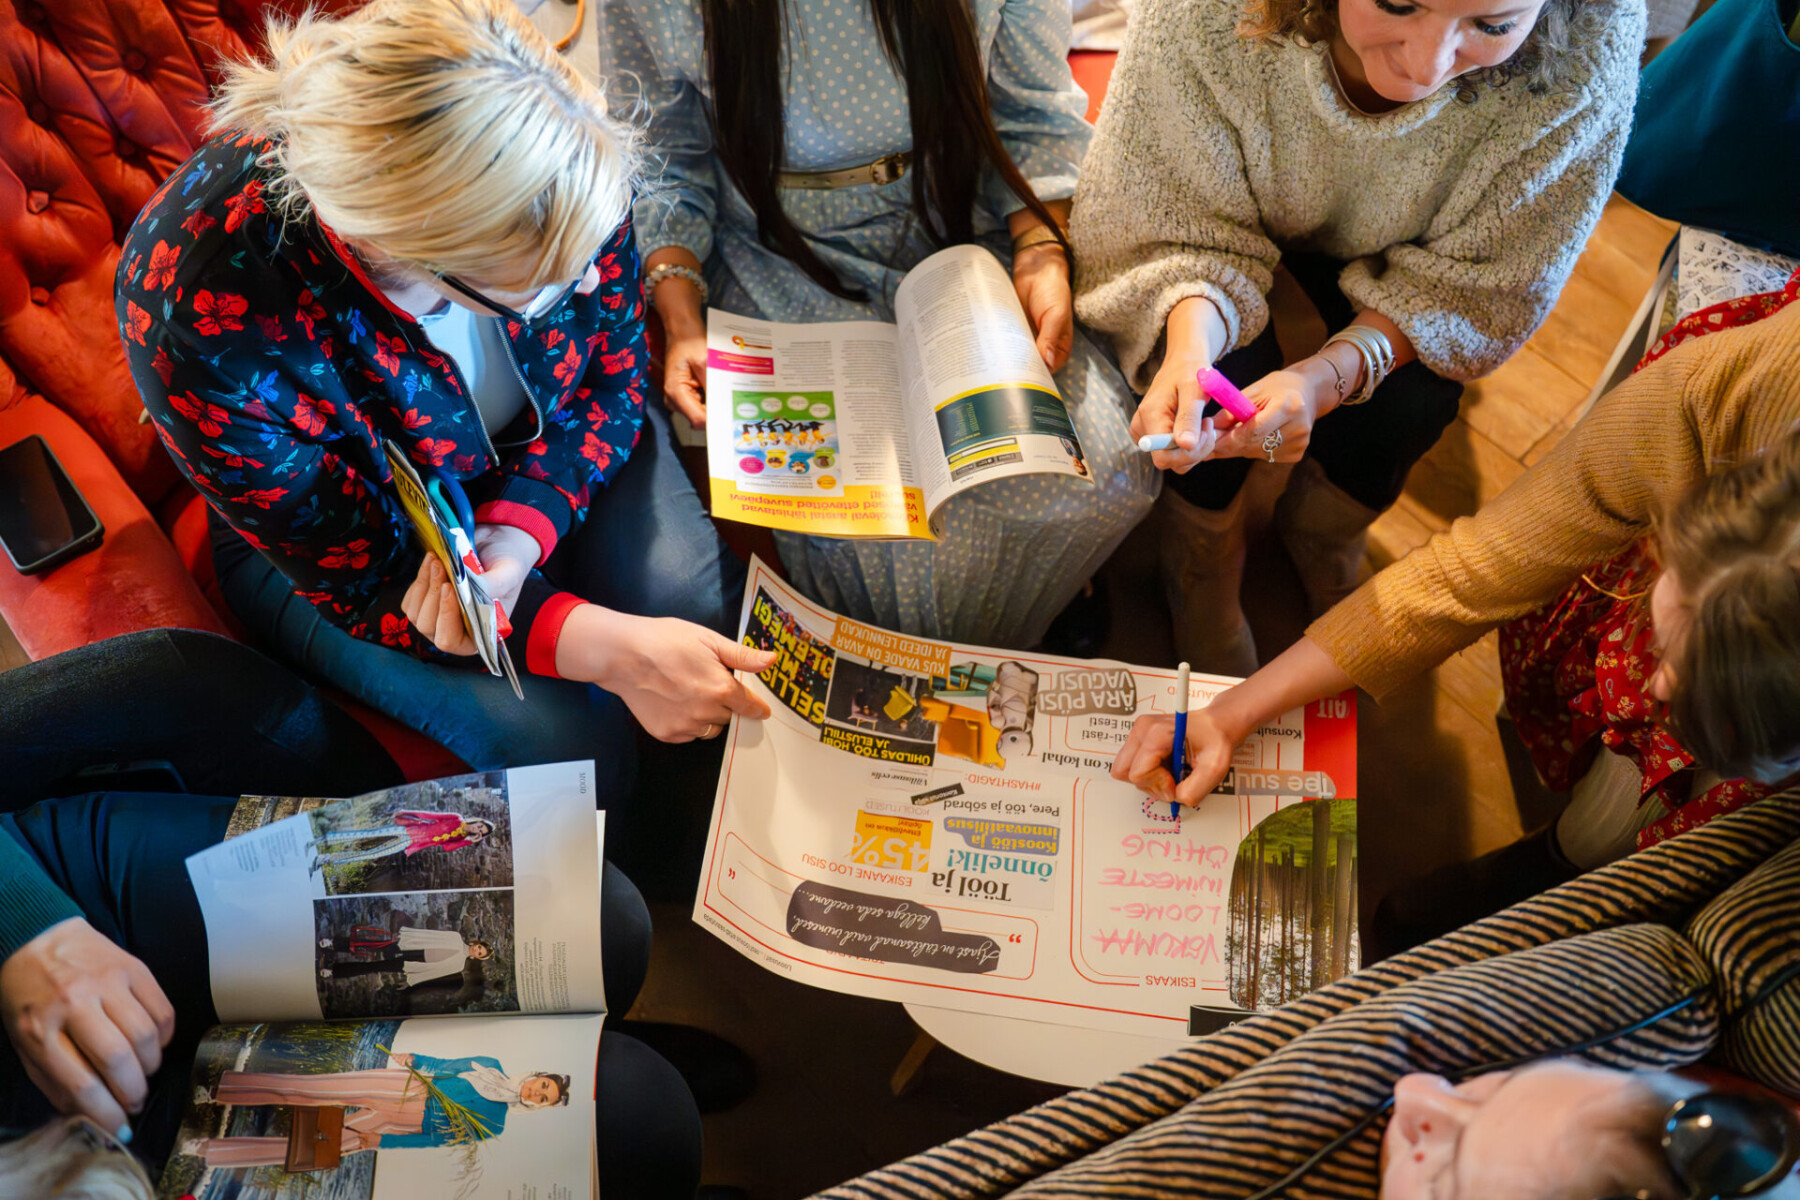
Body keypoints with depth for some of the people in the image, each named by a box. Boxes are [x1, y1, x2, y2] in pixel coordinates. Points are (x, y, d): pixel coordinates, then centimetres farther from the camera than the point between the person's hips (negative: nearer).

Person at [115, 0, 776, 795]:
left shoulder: (560, 170, -28)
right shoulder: (197, 320, -38)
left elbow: (611, 377, -9)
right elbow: (366, 580, -26)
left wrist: (521, 528, -28)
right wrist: (613, 652, -37)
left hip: (543, 466, 4)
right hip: (336, 528, -3)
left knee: (709, 610, -17)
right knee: (564, 742, -20)